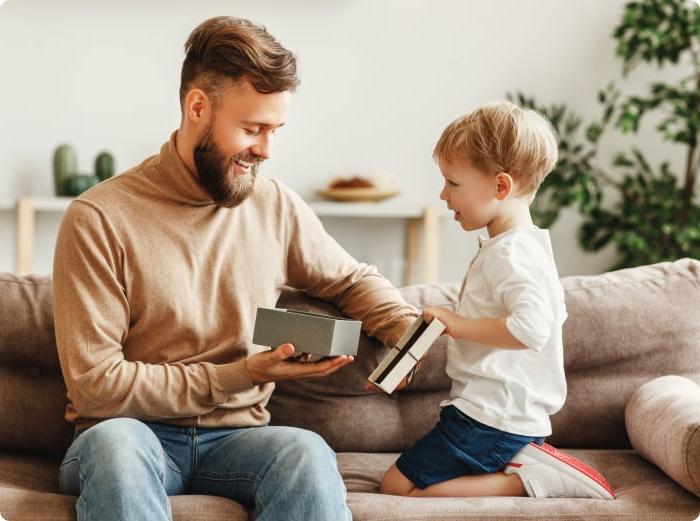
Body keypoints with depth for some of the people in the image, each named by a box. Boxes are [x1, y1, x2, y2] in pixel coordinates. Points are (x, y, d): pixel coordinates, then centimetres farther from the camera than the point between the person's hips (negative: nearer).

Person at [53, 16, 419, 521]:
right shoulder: (100, 219, -9)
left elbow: (353, 281, 22)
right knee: (115, 440, -39)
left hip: (234, 439, 3)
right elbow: (93, 383, -13)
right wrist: (239, 376, -15)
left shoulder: (277, 205, 5)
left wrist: (410, 327, -1)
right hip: (133, 436, -2)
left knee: (308, 454, -32)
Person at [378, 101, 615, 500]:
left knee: (396, 486, -9)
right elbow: (552, 313, 26)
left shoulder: (510, 253, -19)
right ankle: (530, 462, 5)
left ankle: (530, 478, -11)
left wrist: (460, 325, -22)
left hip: (491, 418, -11)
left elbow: (532, 327, -34)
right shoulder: (530, 244, 14)